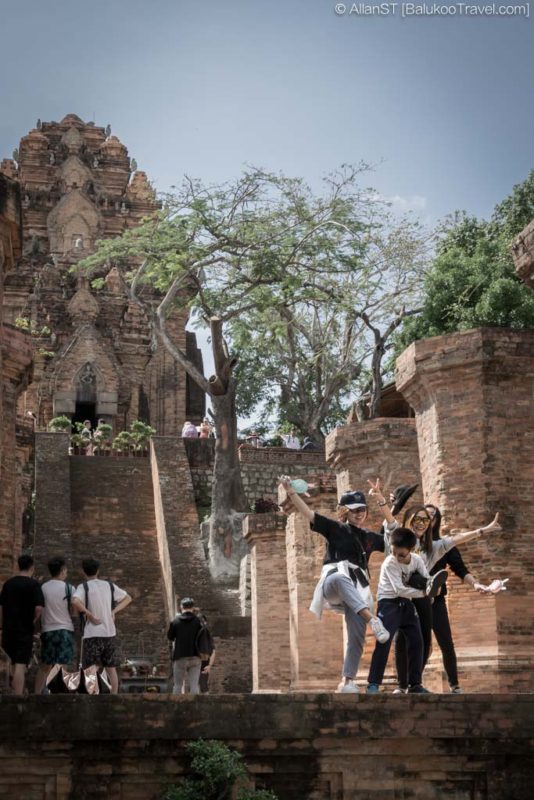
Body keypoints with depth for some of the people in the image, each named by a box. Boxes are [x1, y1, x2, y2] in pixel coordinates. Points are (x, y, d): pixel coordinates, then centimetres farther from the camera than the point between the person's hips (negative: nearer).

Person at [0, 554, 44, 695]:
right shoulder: (33, 584, -7)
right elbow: (39, 608, -17)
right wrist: (33, 620, 1)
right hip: (25, 630, -5)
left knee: (15, 664, 17)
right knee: (20, 666, -7)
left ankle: (16, 692, 20)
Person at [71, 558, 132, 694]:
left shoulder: (84, 587, -5)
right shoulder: (109, 585, 9)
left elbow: (75, 601, -25)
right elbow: (128, 598, 18)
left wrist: (89, 615, -15)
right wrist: (114, 611, 9)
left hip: (92, 634, -4)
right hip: (110, 633, 4)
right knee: (111, 669, 13)